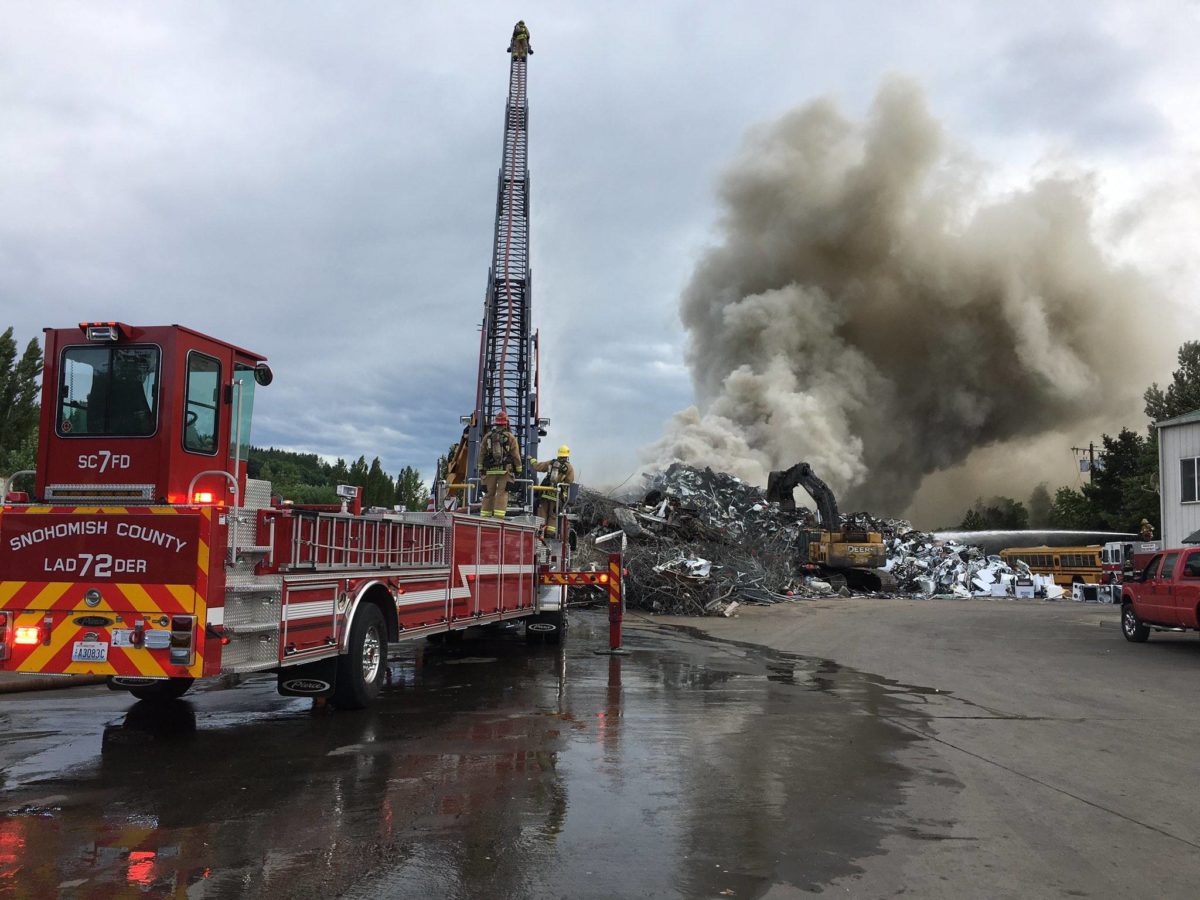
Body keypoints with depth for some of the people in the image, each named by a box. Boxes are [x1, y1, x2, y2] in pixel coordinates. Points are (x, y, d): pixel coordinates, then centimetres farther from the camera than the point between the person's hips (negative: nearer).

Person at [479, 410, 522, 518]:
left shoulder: (488, 436, 9)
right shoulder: (510, 437, 1)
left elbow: (481, 454, 11)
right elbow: (516, 455, 0)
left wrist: (481, 469, 16)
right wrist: (518, 469, 8)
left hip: (490, 470, 3)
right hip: (505, 470, -3)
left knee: (489, 493, 8)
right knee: (502, 493, -6)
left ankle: (485, 516, 8)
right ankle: (499, 516, -15)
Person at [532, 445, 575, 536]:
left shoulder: (550, 463, 7)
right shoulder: (569, 467, -2)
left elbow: (537, 467, 13)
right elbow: (569, 482, -6)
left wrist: (533, 460, 32)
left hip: (545, 492, 2)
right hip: (557, 495, -2)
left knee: (542, 512, 8)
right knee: (553, 515, 5)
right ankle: (550, 532, 0)